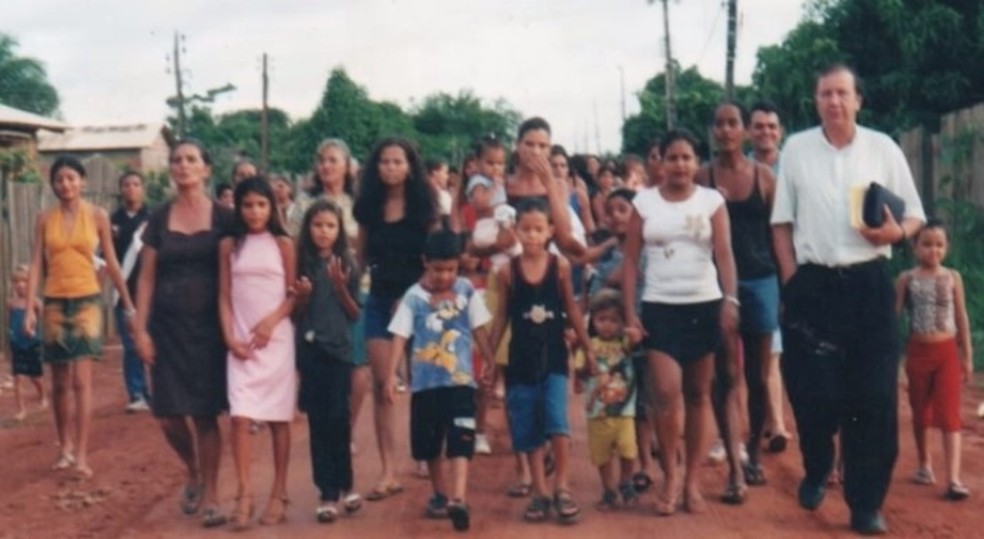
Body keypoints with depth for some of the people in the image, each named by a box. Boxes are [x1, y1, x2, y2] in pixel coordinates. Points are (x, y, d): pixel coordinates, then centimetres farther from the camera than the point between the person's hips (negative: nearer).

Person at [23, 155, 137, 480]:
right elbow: (36, 265, 2)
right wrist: (29, 308, -6)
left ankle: (81, 455, -11)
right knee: (60, 383, 9)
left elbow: (111, 263, 6)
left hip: (87, 301, -2)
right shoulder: (45, 219, 3)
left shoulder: (97, 216, 0)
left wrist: (128, 303, 8)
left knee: (82, 381, -10)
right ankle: (65, 449, 22)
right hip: (54, 303, 2)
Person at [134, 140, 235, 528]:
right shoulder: (159, 219, 5)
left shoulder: (223, 217, 0)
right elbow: (146, 277, 5)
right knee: (167, 413, -1)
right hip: (167, 324, 2)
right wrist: (140, 328, -2)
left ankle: (211, 496, 9)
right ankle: (193, 474, 27)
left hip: (209, 324, -2)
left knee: (205, 413, -3)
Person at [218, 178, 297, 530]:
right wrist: (230, 337, -6)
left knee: (278, 417, 4)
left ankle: (279, 494, 12)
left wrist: (272, 320, -14)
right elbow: (224, 297, 6)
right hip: (241, 342, 1)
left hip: (277, 339, -1)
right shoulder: (229, 246, 7)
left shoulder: (283, 244, 3)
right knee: (240, 416, -9)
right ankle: (244, 494, -5)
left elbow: (293, 295, 2)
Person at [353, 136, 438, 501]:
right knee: (381, 385, -2)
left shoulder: (423, 205, -3)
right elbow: (361, 255, 14)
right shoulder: (369, 206, 5)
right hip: (379, 300, 3)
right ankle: (388, 471, -1)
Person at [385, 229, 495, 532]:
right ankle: (440, 495, 28)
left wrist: (490, 363, 7)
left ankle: (458, 499, -21)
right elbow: (400, 336, -7)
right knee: (429, 441, 11)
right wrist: (392, 375, -14)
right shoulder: (414, 297, -4)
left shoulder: (466, 291, 0)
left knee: (460, 439, -13)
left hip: (460, 379, -1)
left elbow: (479, 329, 7)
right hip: (425, 381, 1)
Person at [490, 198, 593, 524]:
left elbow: (571, 309, 5)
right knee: (527, 430, 6)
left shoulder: (560, 266, -4)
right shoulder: (508, 271, -4)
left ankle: (561, 487, 5)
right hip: (521, 358, 1)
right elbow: (502, 316, 3)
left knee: (556, 422, -11)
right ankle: (540, 493, 17)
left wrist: (587, 348, 8)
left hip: (554, 356, -1)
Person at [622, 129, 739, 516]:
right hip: (660, 308, -1)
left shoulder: (712, 201, 3)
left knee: (698, 395, 6)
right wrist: (629, 312, -4)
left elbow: (724, 254, -4)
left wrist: (730, 300, -18)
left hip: (705, 306, 1)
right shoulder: (644, 202, 4)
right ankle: (670, 477, 6)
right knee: (667, 393, -10)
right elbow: (630, 260, 3)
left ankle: (692, 481, 14)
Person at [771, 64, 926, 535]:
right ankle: (816, 473, 30)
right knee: (812, 391, 1)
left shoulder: (883, 148, 3)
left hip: (868, 284, 0)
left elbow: (915, 216, 7)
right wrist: (791, 282, -1)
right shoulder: (796, 149, 4)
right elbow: (782, 221, 7)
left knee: (874, 395, -1)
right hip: (813, 285, 0)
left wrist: (896, 231, -16)